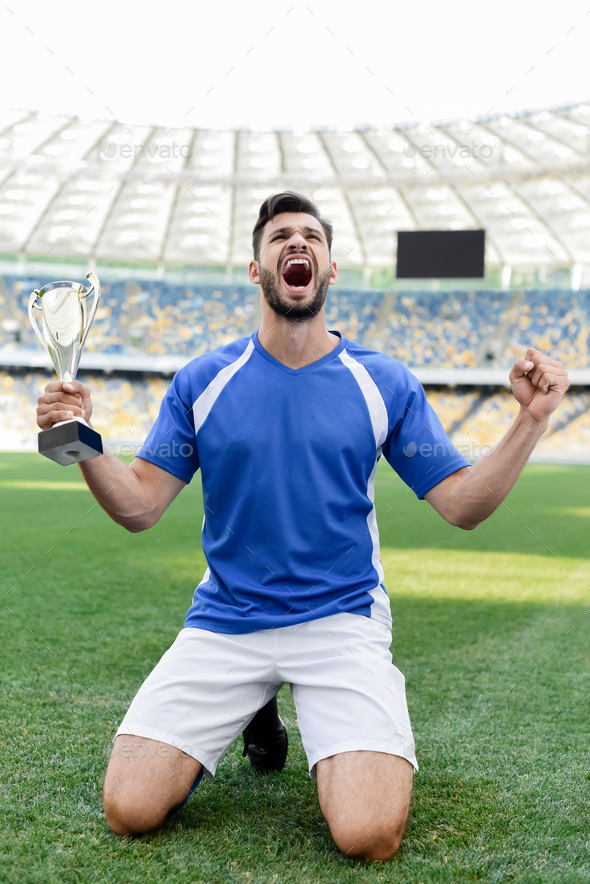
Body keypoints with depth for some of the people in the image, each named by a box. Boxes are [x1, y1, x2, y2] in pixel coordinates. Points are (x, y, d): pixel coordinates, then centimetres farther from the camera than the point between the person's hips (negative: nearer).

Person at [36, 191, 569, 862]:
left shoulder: (384, 385, 1)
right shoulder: (203, 382, 2)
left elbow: (462, 505, 0)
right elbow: (139, 507, 1)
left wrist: (532, 418, -12)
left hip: (343, 619, -1)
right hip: (223, 623, 2)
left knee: (370, 836, -22)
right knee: (129, 811, -9)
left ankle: (333, 746, 14)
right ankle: (252, 710, 18)